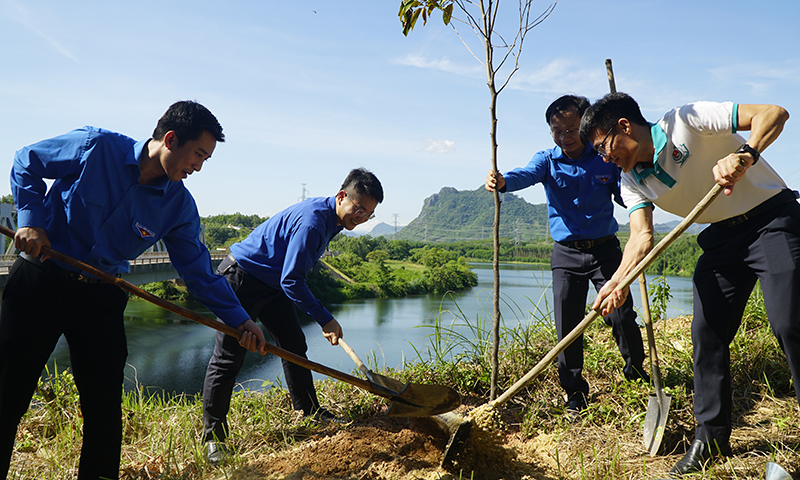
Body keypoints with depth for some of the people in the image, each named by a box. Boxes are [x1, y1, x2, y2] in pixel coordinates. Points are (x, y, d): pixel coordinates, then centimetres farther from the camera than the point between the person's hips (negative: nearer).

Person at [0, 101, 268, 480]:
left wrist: (240, 320, -9)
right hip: (40, 281, -2)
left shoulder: (179, 206, -5)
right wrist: (30, 218, -12)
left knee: (105, 409, 5)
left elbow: (200, 272, -2)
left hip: (102, 297, 3)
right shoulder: (97, 147, -13)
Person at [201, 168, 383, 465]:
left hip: (272, 282, 10)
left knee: (294, 346, 11)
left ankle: (309, 411, 25)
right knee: (228, 357, -6)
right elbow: (292, 281, -29)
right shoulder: (312, 222, -29)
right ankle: (213, 434, 4)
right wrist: (325, 319, -27)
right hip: (241, 278, -10)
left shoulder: (326, 215, 2)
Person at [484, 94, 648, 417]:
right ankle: (574, 391, 18)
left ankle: (636, 372, 26)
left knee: (622, 315, -4)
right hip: (566, 253, 1)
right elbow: (526, 175, -24)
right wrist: (502, 182, -46)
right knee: (567, 326, 1)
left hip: (605, 248, 0)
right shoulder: (547, 160, -1)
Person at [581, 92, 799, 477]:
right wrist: (619, 279, -30)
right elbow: (642, 235, -12)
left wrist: (745, 156, -40)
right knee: (706, 331, 0)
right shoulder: (633, 181, -1)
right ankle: (711, 437, 11)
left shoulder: (685, 121, -18)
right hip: (723, 237, 6)